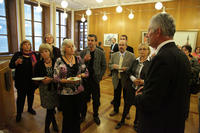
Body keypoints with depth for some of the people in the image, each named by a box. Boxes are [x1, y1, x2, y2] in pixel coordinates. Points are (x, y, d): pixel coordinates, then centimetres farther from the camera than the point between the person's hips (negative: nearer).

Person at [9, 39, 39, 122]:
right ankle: (19, 113, 21)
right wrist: (17, 62, -21)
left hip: (32, 80, 2)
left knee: (31, 95, 16)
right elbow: (11, 66, -3)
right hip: (21, 80, -2)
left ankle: (30, 108, 37)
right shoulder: (17, 54, 1)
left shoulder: (34, 55, 5)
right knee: (21, 96, 5)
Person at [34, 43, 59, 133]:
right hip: (44, 89, 0)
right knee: (50, 109, 3)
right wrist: (42, 80, -16)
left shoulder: (55, 62, -4)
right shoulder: (39, 64, 0)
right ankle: (54, 124, 30)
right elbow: (35, 77, 3)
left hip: (54, 88, 0)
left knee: (50, 109, 9)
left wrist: (51, 79, -17)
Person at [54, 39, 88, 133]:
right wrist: (67, 80, -23)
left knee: (76, 115, 15)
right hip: (65, 92, -3)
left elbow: (86, 72, 6)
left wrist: (80, 75, -13)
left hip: (78, 91, 3)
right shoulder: (59, 61, -7)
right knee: (67, 116, 9)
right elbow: (56, 78, -9)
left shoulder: (78, 59, 3)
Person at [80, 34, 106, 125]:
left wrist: (100, 76, -5)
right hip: (85, 79, 1)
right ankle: (83, 114, 36)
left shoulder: (101, 53, -3)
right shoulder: (82, 52, -1)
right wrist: (84, 60, -20)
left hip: (95, 79, 0)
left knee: (96, 99, 12)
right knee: (84, 98, 14)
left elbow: (104, 66, 2)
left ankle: (96, 115, 34)